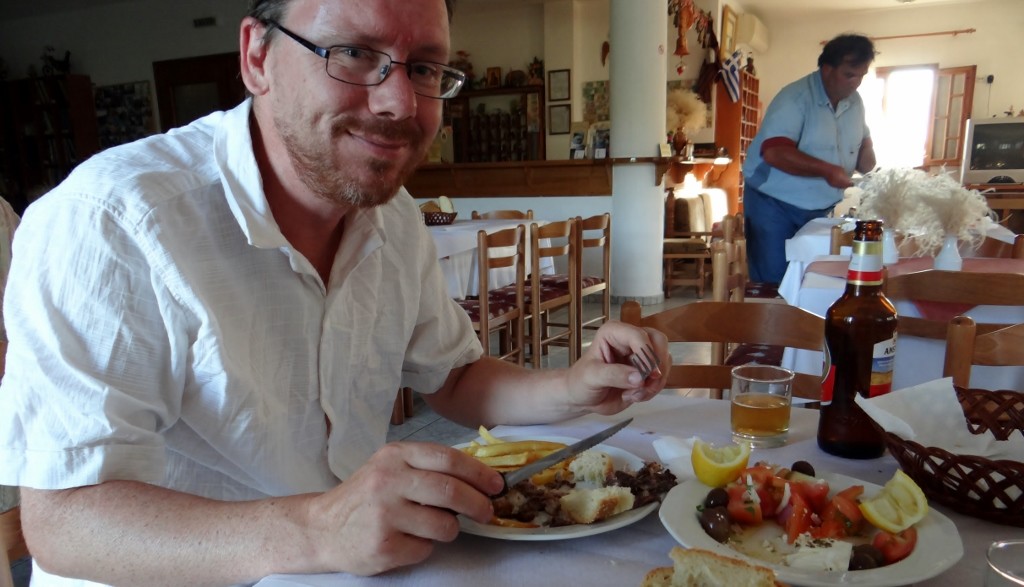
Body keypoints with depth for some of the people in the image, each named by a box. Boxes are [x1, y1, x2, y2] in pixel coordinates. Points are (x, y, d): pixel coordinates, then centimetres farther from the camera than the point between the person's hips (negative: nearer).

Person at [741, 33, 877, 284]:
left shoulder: (855, 102, 7)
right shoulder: (795, 98, -18)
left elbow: (863, 141, 20)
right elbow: (774, 152, -30)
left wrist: (870, 170, -3)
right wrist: (826, 170, -32)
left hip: (820, 208, 7)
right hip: (774, 205, -7)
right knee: (773, 281, -5)